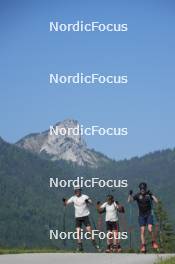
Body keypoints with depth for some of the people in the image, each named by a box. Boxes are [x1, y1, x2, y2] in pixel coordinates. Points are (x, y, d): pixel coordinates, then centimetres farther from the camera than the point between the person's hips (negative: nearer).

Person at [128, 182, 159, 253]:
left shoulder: (149, 194, -4)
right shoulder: (138, 195, -4)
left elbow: (156, 201, -13)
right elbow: (129, 200, -12)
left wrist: (151, 195, -25)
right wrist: (130, 194, -28)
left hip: (149, 214, -1)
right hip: (141, 216, 1)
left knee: (150, 229, -14)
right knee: (142, 230, -6)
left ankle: (154, 242, 8)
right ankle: (143, 246, -3)